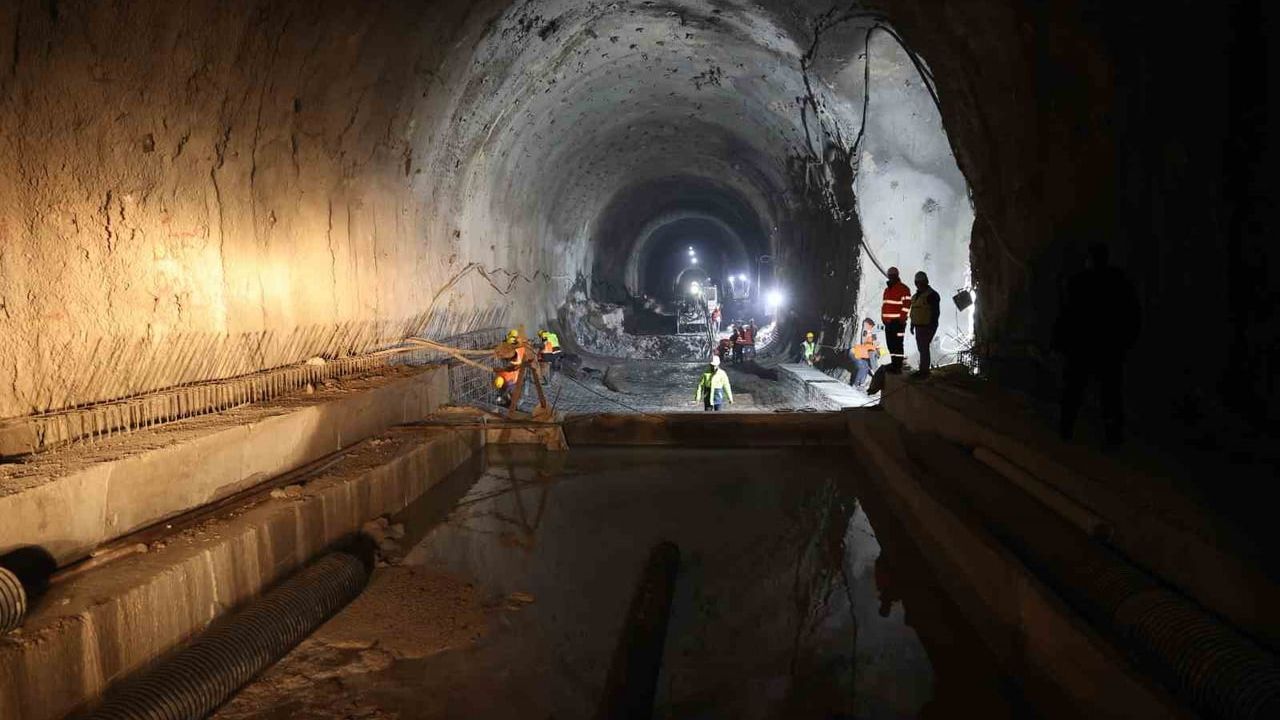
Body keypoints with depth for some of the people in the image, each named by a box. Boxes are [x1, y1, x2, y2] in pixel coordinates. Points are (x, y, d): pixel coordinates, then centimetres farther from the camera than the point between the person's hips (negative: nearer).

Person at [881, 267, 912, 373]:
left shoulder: (903, 289, -6)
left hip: (897, 322, -8)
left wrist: (901, 319, -16)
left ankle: (898, 366, -10)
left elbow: (906, 304, -12)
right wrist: (883, 317, 16)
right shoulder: (887, 289, 21)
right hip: (888, 322, 8)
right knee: (890, 344, 11)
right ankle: (894, 364, 19)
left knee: (897, 344, -10)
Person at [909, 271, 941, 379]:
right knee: (922, 348, 12)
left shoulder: (931, 295, -12)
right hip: (919, 326, 9)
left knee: (923, 348, -11)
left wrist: (931, 327, -20)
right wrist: (912, 325, 18)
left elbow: (936, 312, -15)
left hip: (927, 327, -9)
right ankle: (924, 370, 18)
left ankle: (924, 371, -8)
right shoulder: (916, 296, 16)